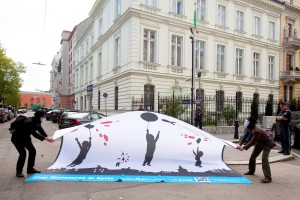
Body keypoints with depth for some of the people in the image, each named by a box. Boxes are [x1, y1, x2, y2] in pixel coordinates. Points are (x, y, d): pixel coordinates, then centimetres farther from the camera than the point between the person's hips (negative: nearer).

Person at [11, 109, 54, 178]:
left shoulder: (37, 121, -10)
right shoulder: (29, 122, -36)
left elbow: (40, 129, -6)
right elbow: (34, 133, -39)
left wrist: (47, 137, -21)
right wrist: (46, 138, -43)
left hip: (25, 137, 9)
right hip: (17, 138, -9)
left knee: (33, 151, 5)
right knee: (23, 153, -16)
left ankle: (30, 168, 18)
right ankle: (19, 171, 1)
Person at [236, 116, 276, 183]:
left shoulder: (257, 131, -38)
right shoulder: (250, 129, -13)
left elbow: (252, 142, -33)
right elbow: (245, 136, -6)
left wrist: (244, 147, -26)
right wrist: (239, 144, -18)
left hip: (267, 144, -9)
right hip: (260, 143, 9)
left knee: (264, 158, -22)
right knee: (253, 156, 14)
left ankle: (268, 177, -20)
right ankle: (251, 171, 34)